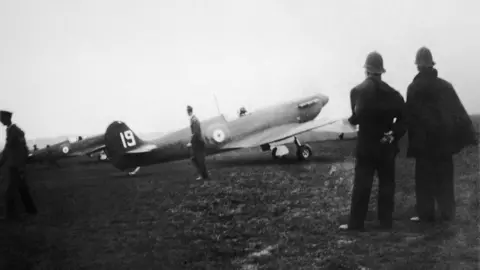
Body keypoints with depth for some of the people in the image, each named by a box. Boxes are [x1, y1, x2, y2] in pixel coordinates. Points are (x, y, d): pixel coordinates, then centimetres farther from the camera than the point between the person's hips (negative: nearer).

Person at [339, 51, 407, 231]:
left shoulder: (358, 91, -7)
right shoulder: (392, 93, 2)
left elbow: (357, 116, -10)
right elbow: (402, 116, -4)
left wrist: (352, 120, 10)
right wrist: (394, 135, -4)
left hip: (366, 144, -2)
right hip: (387, 145, 2)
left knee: (361, 184, 1)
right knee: (386, 183, 10)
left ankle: (356, 223, 3)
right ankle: (385, 221, 14)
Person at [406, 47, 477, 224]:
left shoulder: (414, 88, -7)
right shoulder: (445, 85, 2)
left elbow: (411, 116, -9)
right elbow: (459, 111, 1)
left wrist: (413, 141, -5)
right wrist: (469, 133, 3)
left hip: (424, 139, -3)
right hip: (443, 137, 3)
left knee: (425, 177, 4)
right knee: (444, 177, 11)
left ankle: (426, 214, 6)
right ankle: (447, 213, 14)